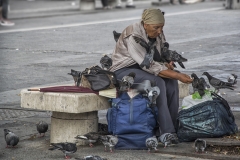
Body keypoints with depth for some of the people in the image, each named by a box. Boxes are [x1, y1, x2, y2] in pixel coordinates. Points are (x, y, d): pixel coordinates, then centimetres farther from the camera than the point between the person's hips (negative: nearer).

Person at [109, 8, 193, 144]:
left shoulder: (158, 34, -1)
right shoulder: (133, 36, -26)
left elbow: (159, 56, 15)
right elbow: (149, 65, -32)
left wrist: (168, 64, -11)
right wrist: (177, 75, -34)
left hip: (142, 69, 8)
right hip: (124, 70, -7)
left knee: (171, 83, -20)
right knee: (157, 83, -32)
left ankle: (174, 127, -16)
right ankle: (165, 132, -32)